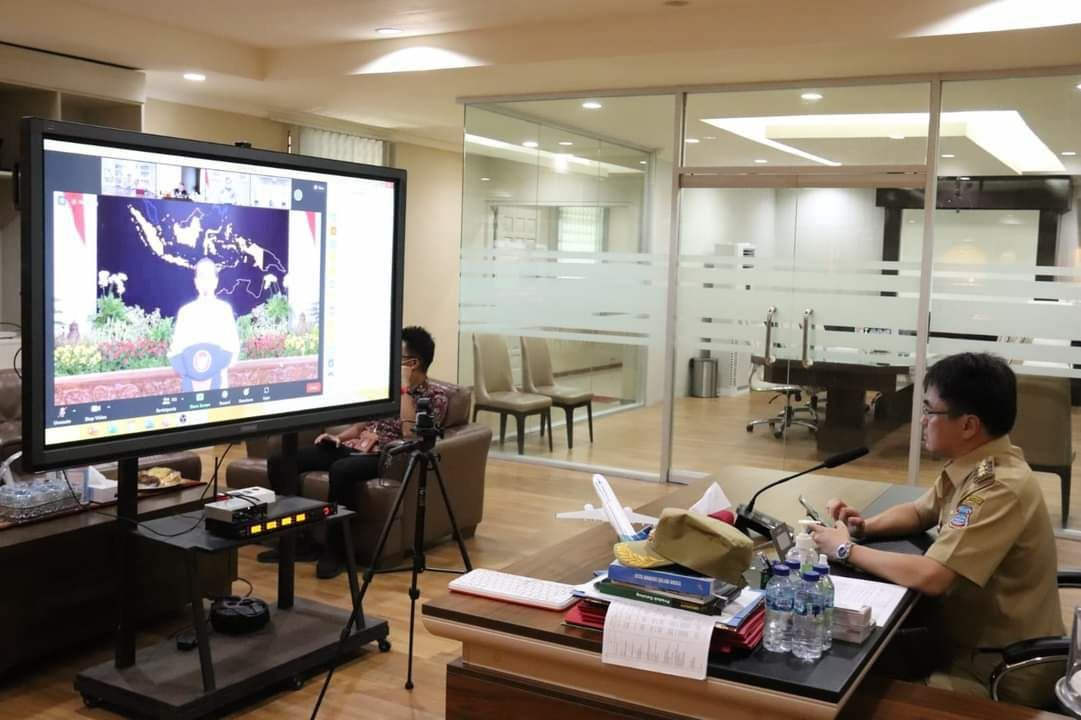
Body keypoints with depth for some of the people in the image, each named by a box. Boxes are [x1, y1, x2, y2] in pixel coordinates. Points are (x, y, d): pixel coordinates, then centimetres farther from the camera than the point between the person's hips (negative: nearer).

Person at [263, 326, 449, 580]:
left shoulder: (436, 395, -2)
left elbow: (411, 435, -18)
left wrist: (405, 388, -14)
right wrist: (339, 437, 5)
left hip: (385, 456, -7)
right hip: (355, 447, 7)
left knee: (341, 470, -41)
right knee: (279, 460, -11)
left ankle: (335, 551, -26)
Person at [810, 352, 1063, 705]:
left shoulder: (999, 488, -29)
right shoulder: (971, 464, 0)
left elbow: (929, 577, -34)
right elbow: (920, 513, 17)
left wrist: (847, 549, -20)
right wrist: (866, 526, -3)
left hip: (1004, 670, -8)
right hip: (969, 641, 8)